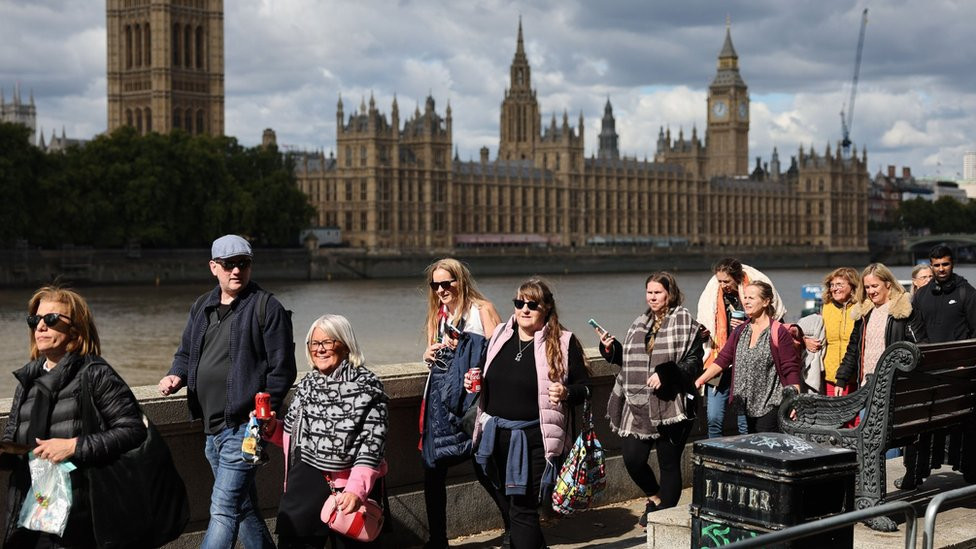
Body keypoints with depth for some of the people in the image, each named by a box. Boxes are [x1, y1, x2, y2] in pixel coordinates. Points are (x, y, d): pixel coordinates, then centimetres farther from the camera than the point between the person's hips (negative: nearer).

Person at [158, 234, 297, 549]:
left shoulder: (266, 307, -8)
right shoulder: (202, 307, 14)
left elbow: (282, 367, -10)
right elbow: (186, 353, 23)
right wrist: (176, 376, 1)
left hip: (243, 427, -8)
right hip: (212, 428, 8)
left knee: (223, 509, -11)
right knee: (243, 508, 19)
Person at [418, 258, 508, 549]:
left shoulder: (482, 309, -4)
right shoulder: (438, 314, 16)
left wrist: (463, 346, -20)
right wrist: (430, 354, 2)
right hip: (441, 394, 6)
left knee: (484, 468, 2)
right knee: (433, 467, 1)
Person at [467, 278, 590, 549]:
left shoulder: (563, 343, -5)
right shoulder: (500, 335, 10)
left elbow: (585, 387, -2)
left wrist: (566, 393, -22)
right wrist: (474, 382, 4)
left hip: (533, 438, -6)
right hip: (495, 434, 6)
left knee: (523, 511, -6)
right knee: (508, 504, 16)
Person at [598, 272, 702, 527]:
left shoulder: (684, 322, -4)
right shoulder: (640, 324, 14)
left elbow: (694, 362, -10)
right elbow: (628, 360, 21)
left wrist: (665, 374, -21)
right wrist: (611, 349, 4)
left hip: (671, 407, -5)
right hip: (639, 406, 5)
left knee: (669, 463, 3)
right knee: (632, 458, 0)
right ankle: (655, 497, 28)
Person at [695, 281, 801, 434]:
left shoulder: (779, 332, -8)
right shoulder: (739, 331, 12)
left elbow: (791, 371, -8)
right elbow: (722, 359, 8)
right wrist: (699, 381, -3)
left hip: (770, 406, -6)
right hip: (748, 406, 6)